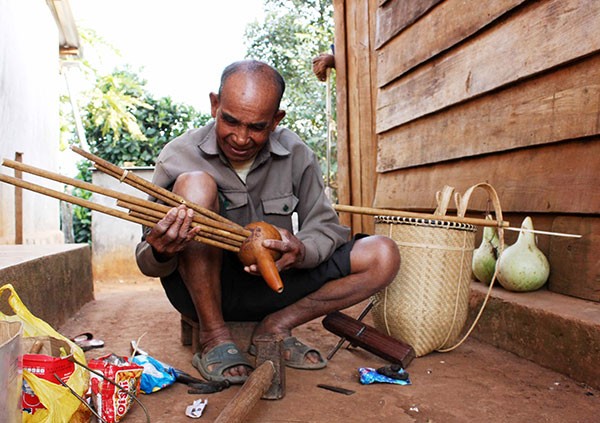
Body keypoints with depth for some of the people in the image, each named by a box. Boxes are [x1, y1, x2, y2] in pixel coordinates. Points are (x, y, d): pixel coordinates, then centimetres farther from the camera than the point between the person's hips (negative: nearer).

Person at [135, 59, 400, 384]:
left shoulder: (297, 155, -3)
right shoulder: (178, 157, -10)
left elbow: (326, 225, 0)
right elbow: (148, 263, -8)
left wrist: (300, 251, -25)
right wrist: (161, 253, -35)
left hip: (272, 283, 3)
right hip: (203, 291, -2)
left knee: (383, 255, -10)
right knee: (196, 185, -29)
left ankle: (275, 327, -7)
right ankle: (214, 339, -18)